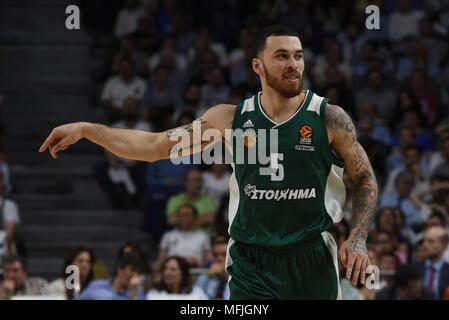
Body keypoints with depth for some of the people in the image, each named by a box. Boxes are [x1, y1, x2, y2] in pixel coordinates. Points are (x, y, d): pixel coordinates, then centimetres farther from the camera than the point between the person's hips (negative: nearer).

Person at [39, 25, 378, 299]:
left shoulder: (330, 119, -3)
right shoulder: (232, 118, 3)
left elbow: (366, 179, 7)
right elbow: (156, 146, 8)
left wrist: (358, 238, -8)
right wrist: (86, 129, 4)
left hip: (313, 261, 0)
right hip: (251, 263, 0)